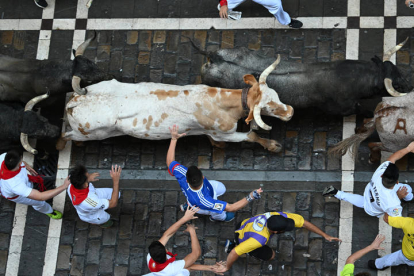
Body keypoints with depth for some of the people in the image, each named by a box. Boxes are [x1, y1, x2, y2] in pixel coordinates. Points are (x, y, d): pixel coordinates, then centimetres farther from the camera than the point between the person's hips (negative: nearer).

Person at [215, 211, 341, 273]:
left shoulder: (279, 216, -33)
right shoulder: (260, 239, -47)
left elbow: (304, 223, -21)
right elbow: (234, 252, -43)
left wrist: (325, 235, -20)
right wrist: (226, 268, -27)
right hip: (243, 240, -6)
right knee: (270, 255, 6)